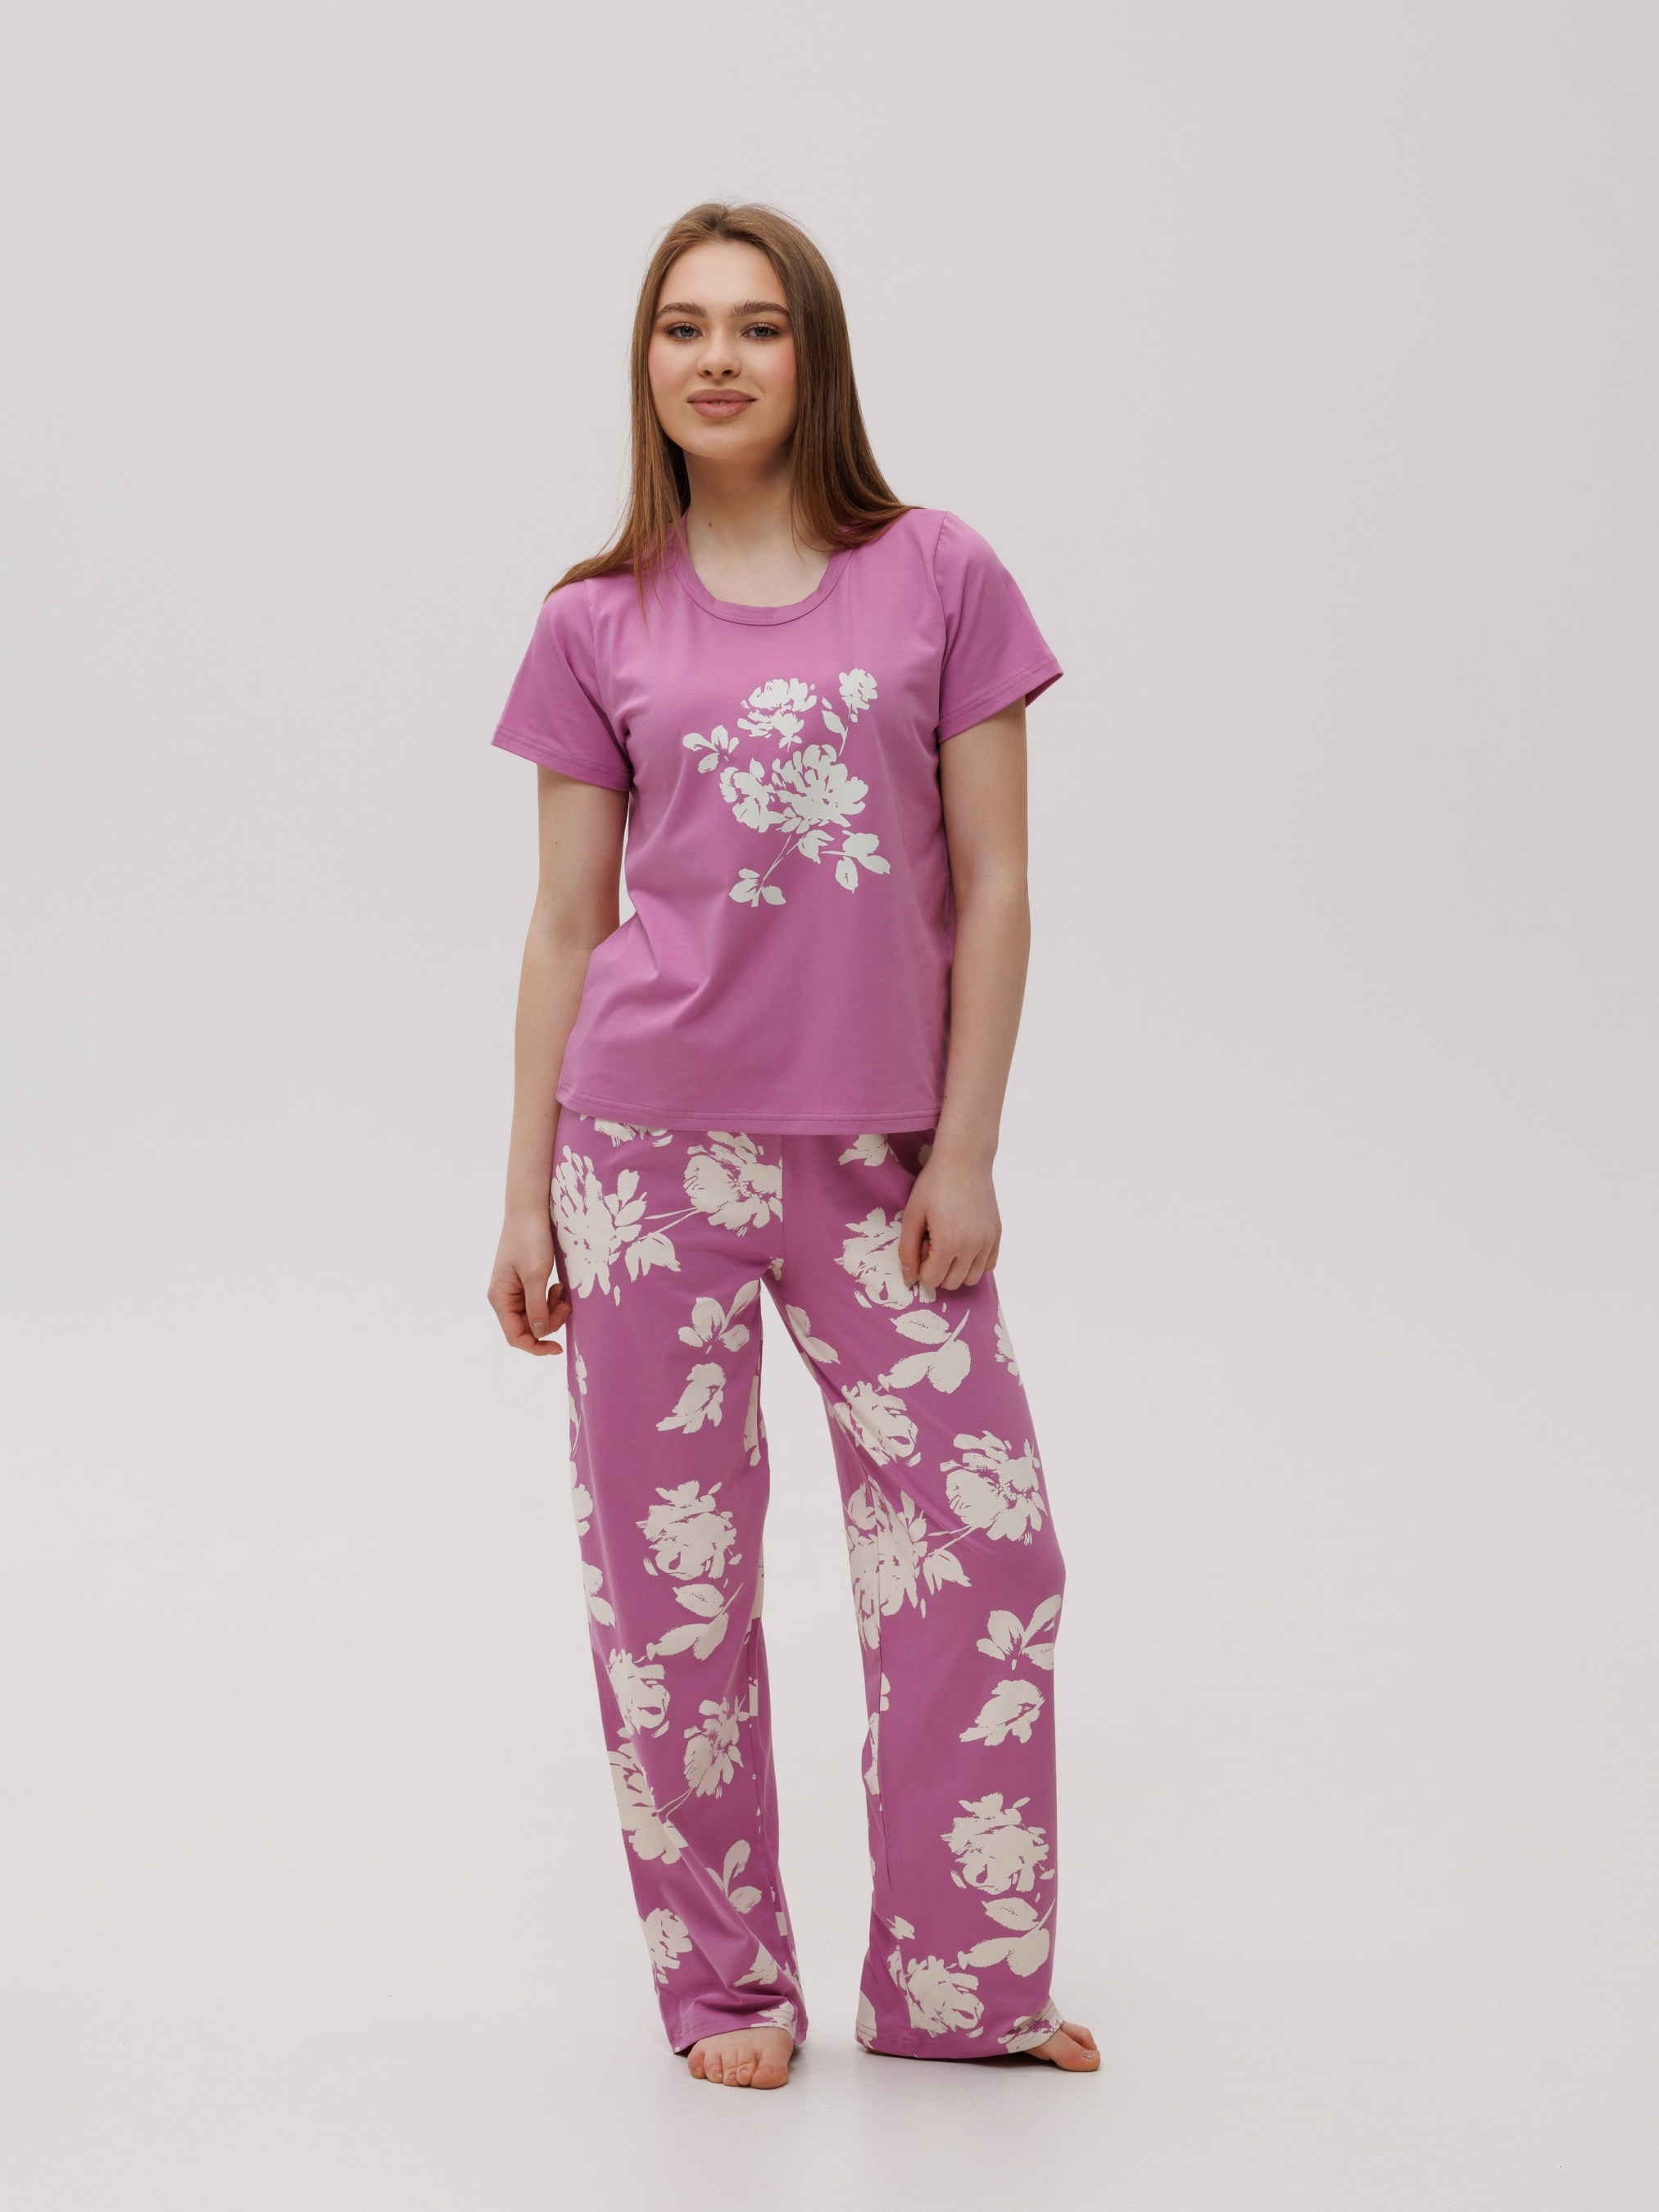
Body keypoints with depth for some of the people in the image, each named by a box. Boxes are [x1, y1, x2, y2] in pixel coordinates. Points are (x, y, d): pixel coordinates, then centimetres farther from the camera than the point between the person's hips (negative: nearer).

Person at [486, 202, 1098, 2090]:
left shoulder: (940, 579, 1)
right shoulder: (599, 624, 3)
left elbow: (991, 886, 1)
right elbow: (567, 922, 6)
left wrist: (964, 1150, -4)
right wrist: (525, 1198, 3)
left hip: (878, 1155, 0)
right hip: (651, 1145, 0)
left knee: (984, 1554, 0)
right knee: (670, 1577, 4)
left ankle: (960, 1982, 17)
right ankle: (725, 1982, 20)